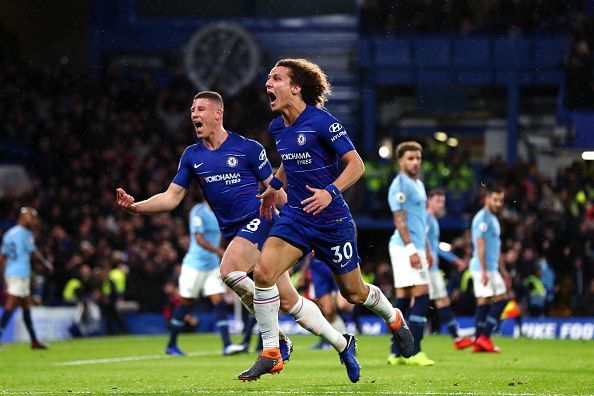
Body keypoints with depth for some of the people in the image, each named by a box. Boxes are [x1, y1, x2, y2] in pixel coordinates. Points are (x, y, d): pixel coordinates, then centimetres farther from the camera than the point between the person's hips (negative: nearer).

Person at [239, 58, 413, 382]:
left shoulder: (321, 122, -17)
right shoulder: (277, 127, 4)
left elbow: (356, 164, -17)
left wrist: (331, 191, -30)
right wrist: (274, 187, 25)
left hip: (332, 219, -5)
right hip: (295, 215, 5)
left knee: (353, 293, 9)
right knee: (263, 271, -19)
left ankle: (394, 318, 43)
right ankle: (270, 355, -11)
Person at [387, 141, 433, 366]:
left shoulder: (418, 185, 19)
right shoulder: (400, 185, -10)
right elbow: (400, 221, -15)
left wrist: (427, 249, 23)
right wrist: (412, 250, -20)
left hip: (415, 248, 10)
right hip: (405, 247, -10)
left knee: (404, 298, 8)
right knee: (421, 295, -13)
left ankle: (397, 353, 9)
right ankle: (413, 352, -15)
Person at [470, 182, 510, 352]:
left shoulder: (493, 219, 20)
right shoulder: (482, 218, -11)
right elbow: (480, 244, -17)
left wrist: (502, 270, 26)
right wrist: (484, 271, -22)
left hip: (491, 268, 10)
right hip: (484, 268, -10)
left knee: (483, 303, 6)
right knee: (501, 299, -10)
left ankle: (478, 342, 5)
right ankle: (484, 337, -11)